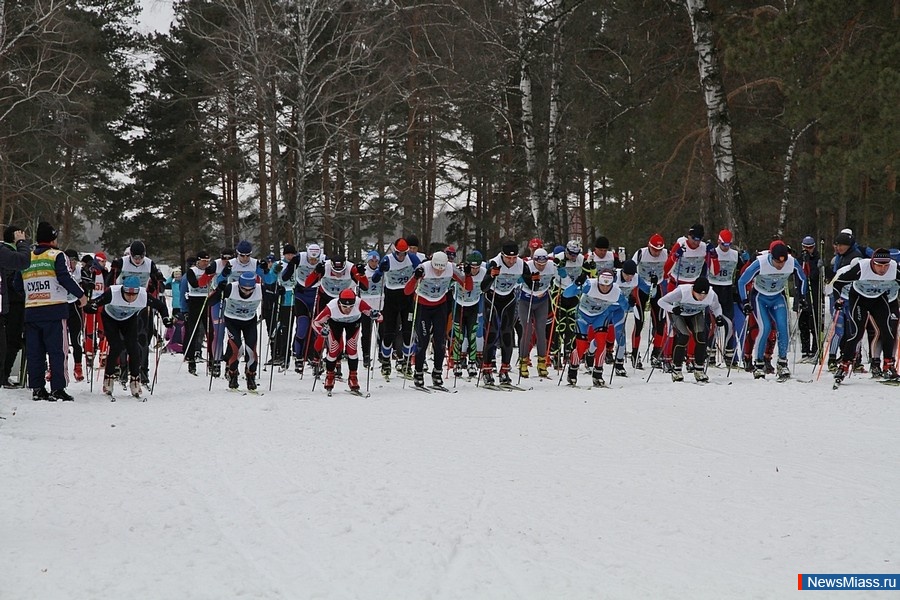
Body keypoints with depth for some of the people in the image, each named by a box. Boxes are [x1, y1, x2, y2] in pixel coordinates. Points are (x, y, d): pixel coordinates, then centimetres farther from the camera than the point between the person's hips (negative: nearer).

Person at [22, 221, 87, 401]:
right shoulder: (56, 256, -4)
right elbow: (65, 278, -11)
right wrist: (81, 295, 0)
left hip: (31, 311, 5)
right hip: (54, 310, -5)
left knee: (34, 351, 7)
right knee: (57, 350, -2)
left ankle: (37, 388, 6)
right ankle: (57, 389, -7)